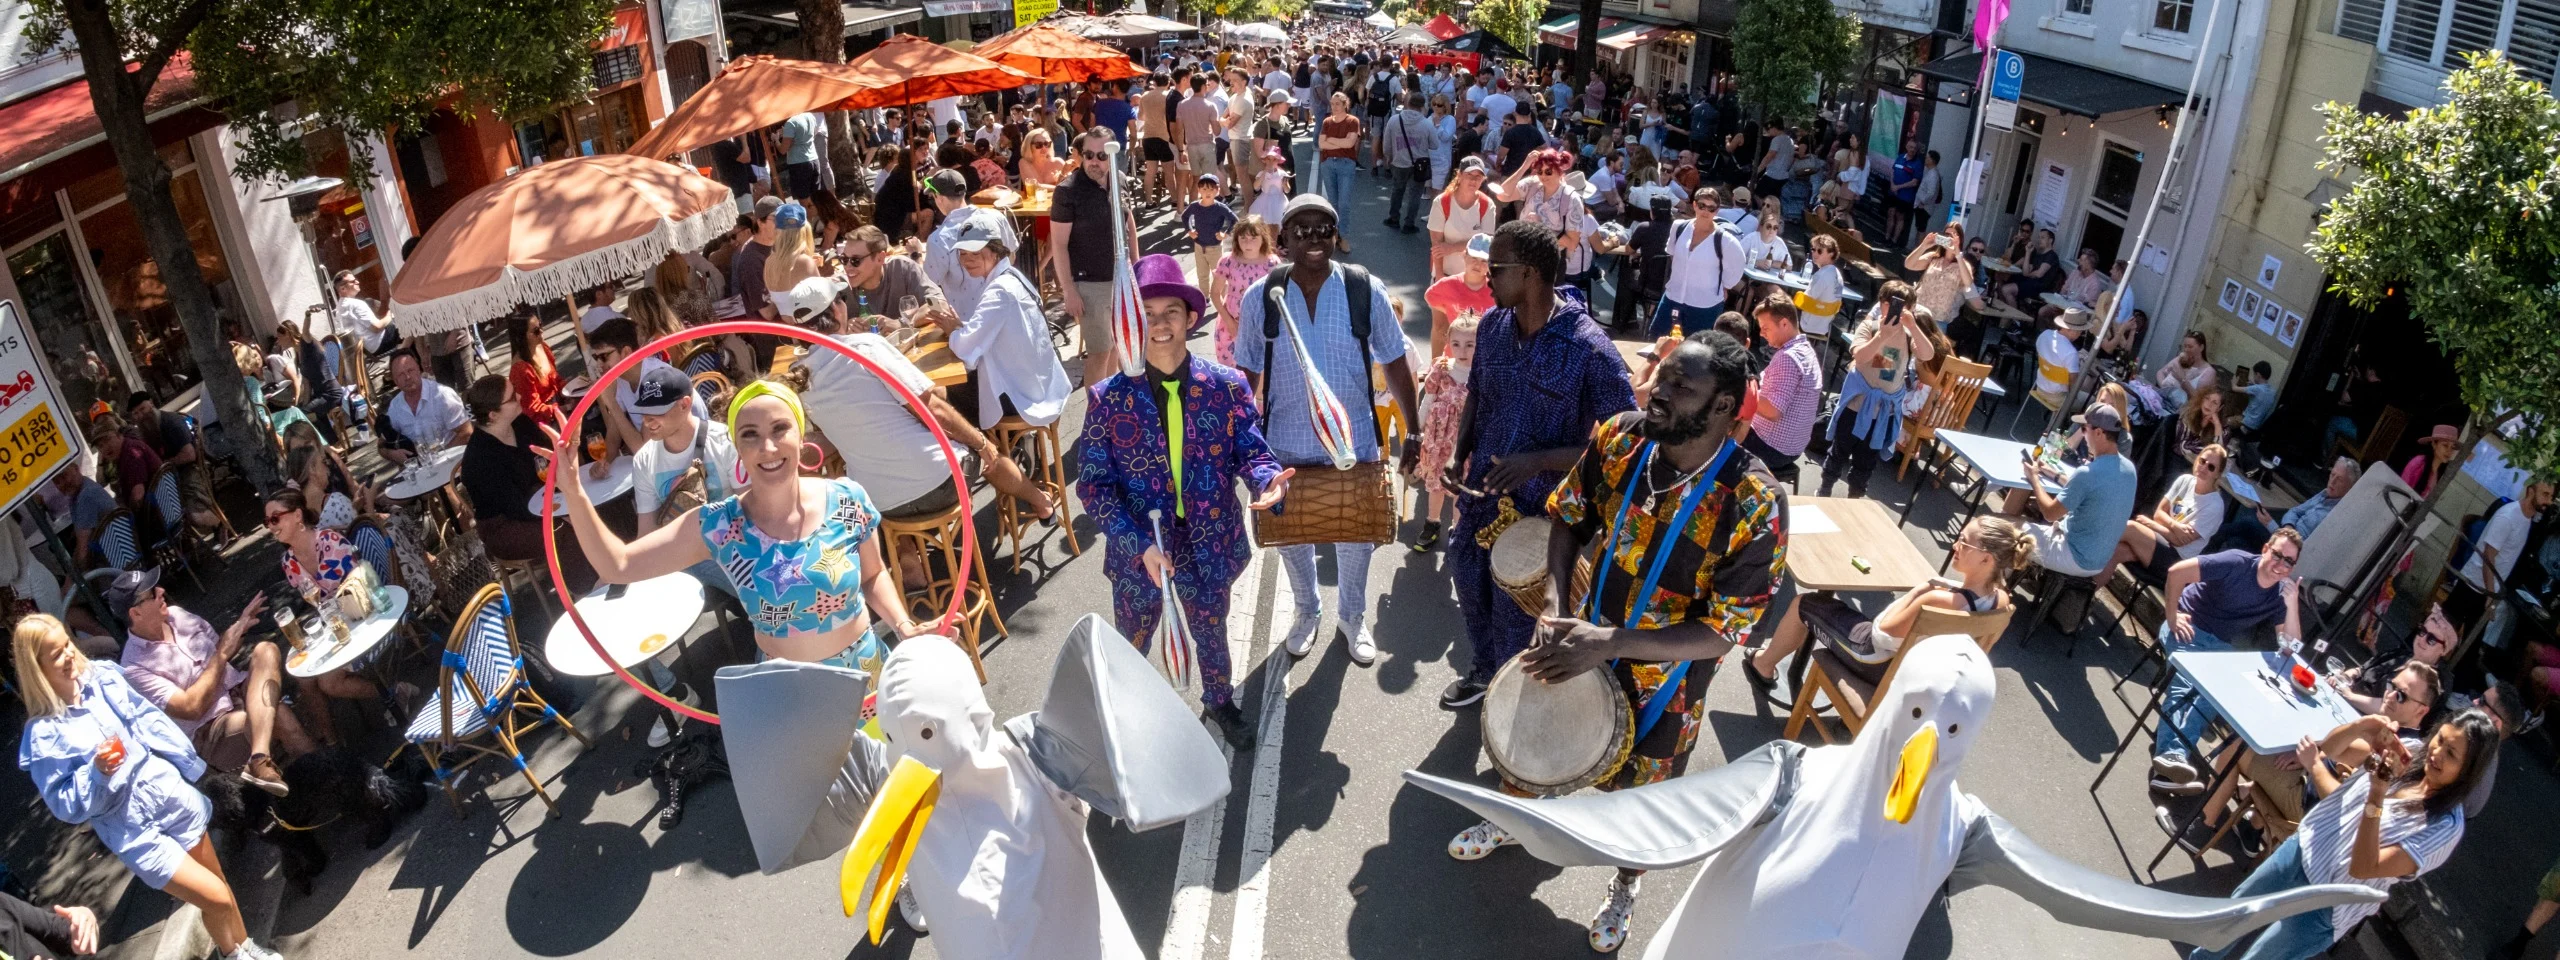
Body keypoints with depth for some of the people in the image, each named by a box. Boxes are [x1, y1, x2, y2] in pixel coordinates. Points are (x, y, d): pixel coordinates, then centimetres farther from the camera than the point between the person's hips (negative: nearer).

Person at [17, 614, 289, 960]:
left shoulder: (103, 677, -2)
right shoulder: (43, 735, -15)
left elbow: (149, 721, 10)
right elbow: (66, 806, -12)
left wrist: (189, 767, 8)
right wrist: (96, 772, -29)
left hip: (175, 798, 5)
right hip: (136, 832, -5)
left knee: (219, 883, 18)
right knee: (217, 898, -5)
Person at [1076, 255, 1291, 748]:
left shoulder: (1226, 386, -11)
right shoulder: (1109, 398, -15)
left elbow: (1250, 449, -6)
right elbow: (1093, 483, -13)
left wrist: (1266, 480, -31)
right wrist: (1140, 543, -24)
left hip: (1209, 546, 2)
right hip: (1139, 549, -1)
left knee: (1211, 632, 28)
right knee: (1131, 648, 21)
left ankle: (1220, 701, 56)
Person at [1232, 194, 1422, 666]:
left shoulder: (1366, 290, -11)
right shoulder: (1260, 298, -9)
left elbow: (1395, 364, -3)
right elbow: (1248, 375, 0)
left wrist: (1413, 430, -2)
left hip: (1353, 442, 0)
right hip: (1285, 444, 1)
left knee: (1355, 537, 17)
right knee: (1292, 537, 20)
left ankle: (1353, 616, 43)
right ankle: (1307, 611, 47)